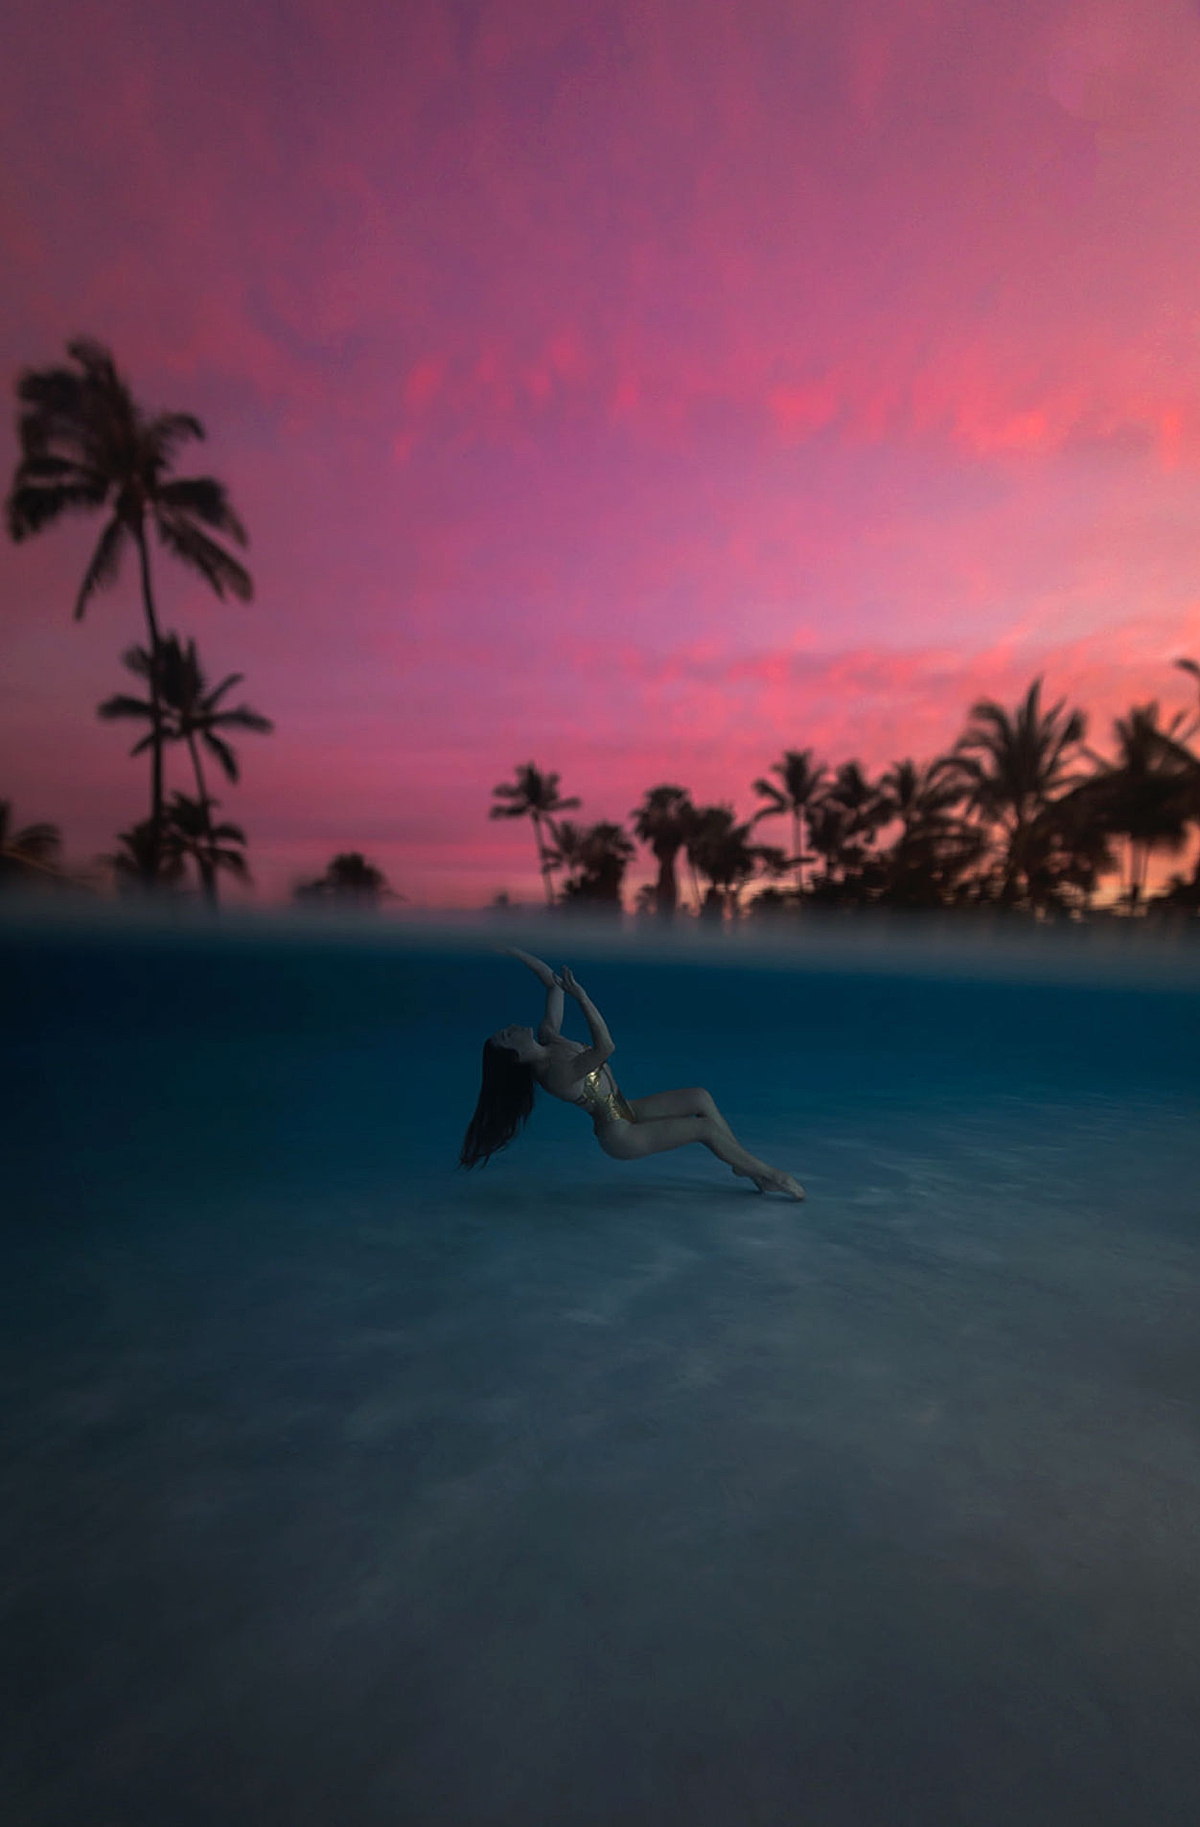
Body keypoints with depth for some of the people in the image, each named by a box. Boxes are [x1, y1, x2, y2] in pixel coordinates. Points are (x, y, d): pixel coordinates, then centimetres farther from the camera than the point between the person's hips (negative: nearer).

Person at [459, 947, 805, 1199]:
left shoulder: (548, 1037, -3)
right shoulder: (553, 1074, -28)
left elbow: (553, 981, 2)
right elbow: (605, 1046, -42)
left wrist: (516, 952, -3)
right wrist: (581, 996, -43)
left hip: (625, 1112, 9)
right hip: (620, 1135, -9)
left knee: (700, 1097, 1)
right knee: (706, 1127, -7)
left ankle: (747, 1165, 13)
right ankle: (767, 1173, 12)